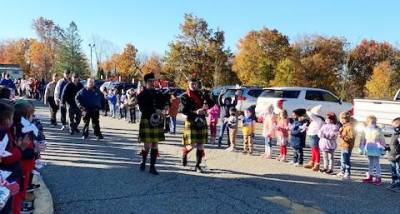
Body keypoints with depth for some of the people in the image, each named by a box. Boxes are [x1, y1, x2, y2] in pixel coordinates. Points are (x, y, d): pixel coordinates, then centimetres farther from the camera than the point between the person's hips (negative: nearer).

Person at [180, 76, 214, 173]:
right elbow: (183, 110, -10)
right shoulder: (185, 96, 0)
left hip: (202, 122, 4)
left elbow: (211, 103, 8)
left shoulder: (201, 94, 12)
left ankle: (198, 165, 14)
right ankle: (184, 152, 27)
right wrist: (195, 112, -23)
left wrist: (206, 105, -14)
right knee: (191, 145, -7)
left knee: (200, 145, 4)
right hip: (191, 122, -4)